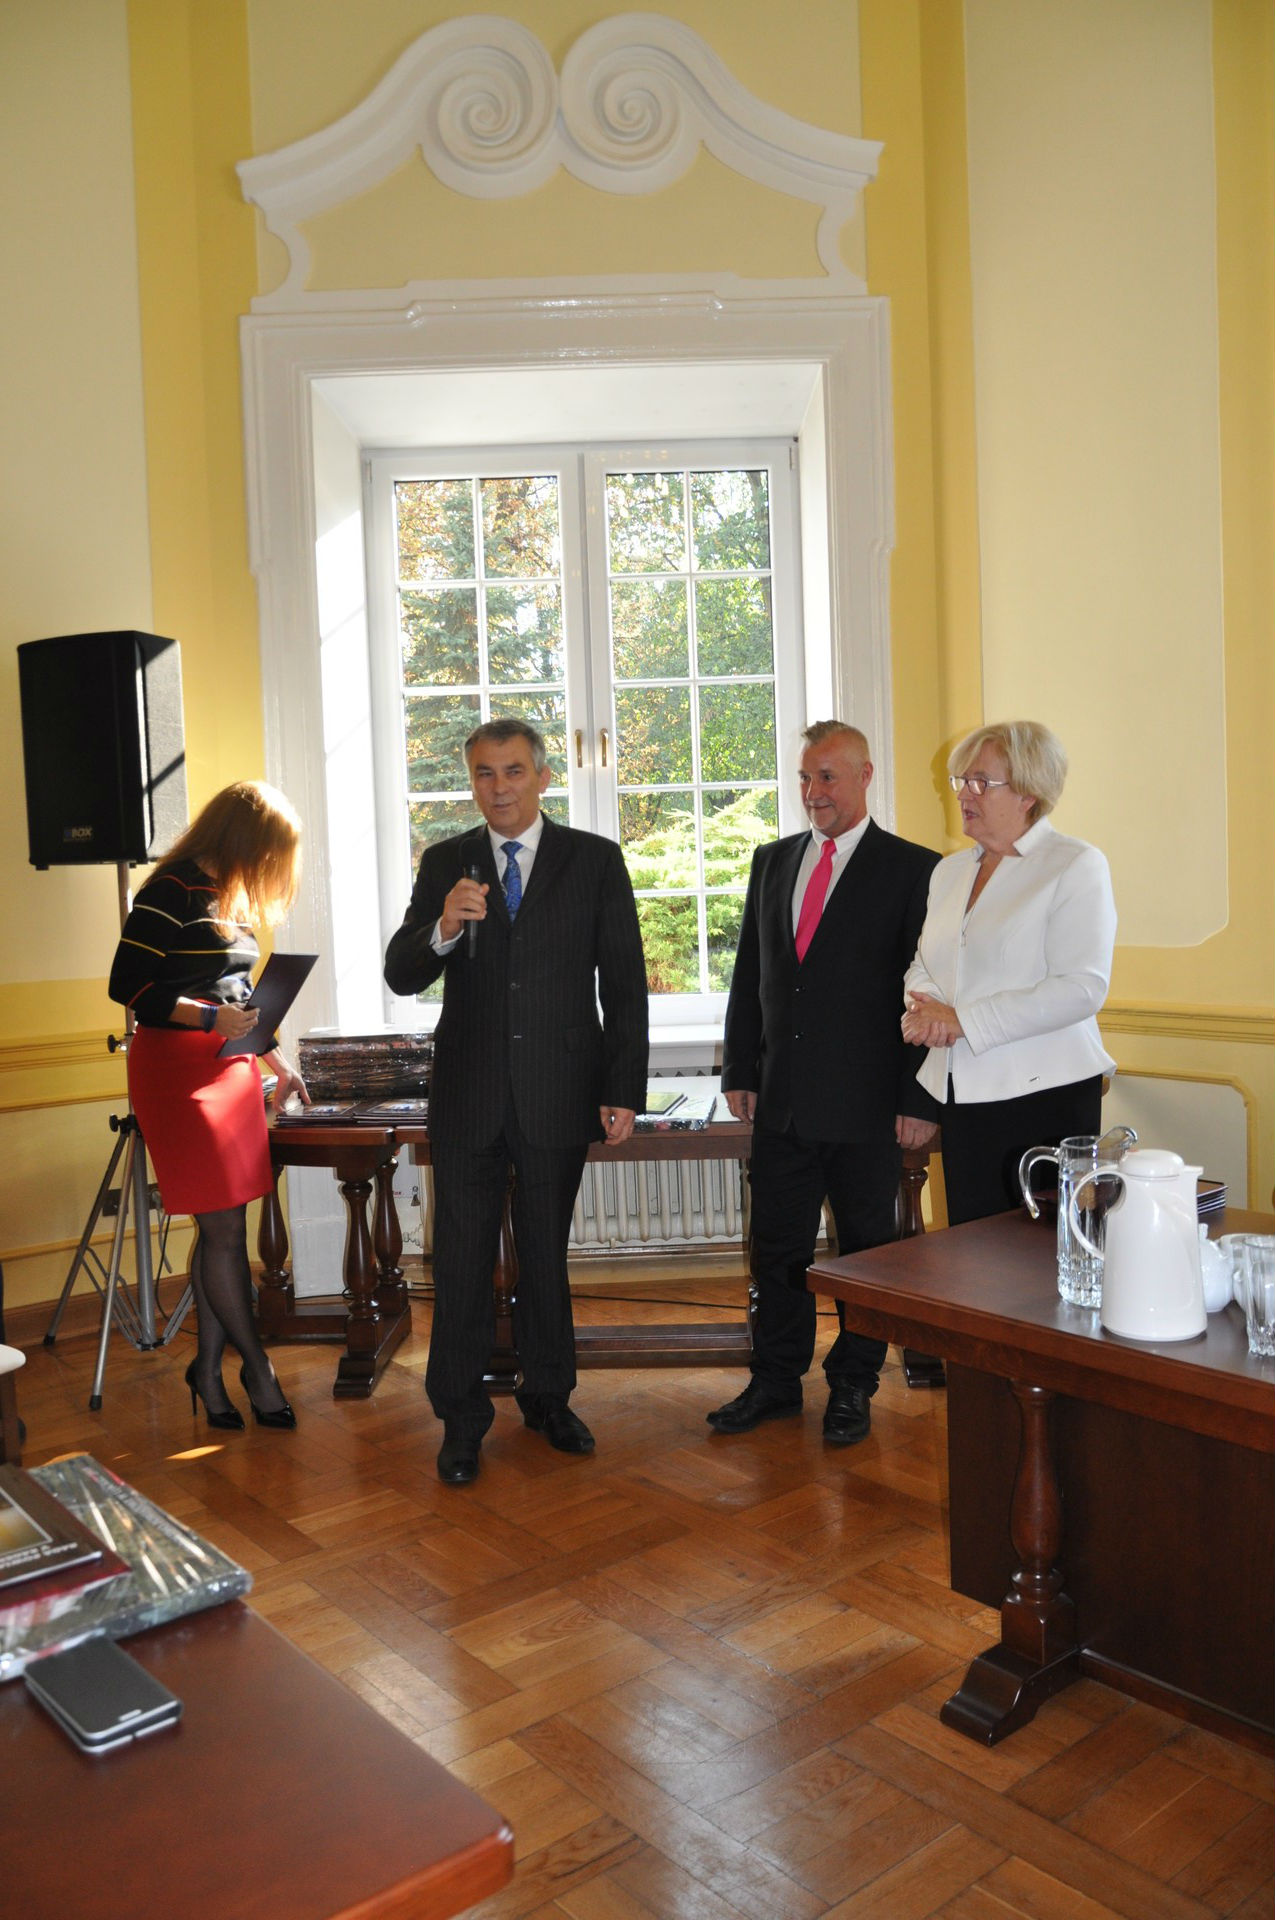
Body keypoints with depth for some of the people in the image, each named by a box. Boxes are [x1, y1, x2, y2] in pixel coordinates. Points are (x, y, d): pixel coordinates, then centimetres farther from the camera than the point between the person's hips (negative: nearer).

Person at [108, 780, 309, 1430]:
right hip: (179, 1070, -8)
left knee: (224, 1228, 9)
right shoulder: (171, 892, -12)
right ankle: (255, 1365, 11)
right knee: (223, 1229, -3)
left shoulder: (229, 897, 16)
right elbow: (126, 985, -15)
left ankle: (209, 1368, 19)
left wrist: (277, 1063, 23)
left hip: (230, 1066, 9)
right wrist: (208, 1018, -24)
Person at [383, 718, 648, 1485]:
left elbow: (625, 983, -1)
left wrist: (624, 1090, -7)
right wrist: (443, 928, -21)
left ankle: (549, 1398, 30)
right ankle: (462, 1420, 19)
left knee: (546, 1255, 12)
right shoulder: (446, 863, 5)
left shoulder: (595, 860, 0)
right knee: (462, 1262, 5)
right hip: (468, 1094, 1)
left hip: (558, 1094, -1)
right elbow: (401, 975, 0)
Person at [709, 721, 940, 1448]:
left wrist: (919, 1099, -12)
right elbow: (750, 974, 13)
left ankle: (853, 1387, 27)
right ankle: (778, 1380, 30)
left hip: (866, 1103, -4)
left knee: (867, 1249, 10)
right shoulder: (773, 861, 10)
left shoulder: (912, 870, -6)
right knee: (778, 1247, 14)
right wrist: (741, 1071, 8)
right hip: (782, 1099, 5)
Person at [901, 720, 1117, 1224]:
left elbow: (1082, 988, -16)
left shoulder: (1076, 865, -6)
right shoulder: (950, 870, 15)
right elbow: (923, 965, 20)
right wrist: (926, 1010, -5)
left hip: (1044, 1093, -6)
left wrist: (964, 1020, -17)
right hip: (962, 1096, 6)